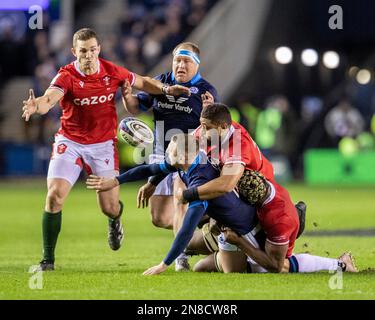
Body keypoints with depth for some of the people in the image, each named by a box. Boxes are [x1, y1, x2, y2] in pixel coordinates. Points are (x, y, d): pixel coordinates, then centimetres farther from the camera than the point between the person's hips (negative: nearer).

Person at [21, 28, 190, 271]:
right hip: (70, 143, -2)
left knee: (109, 207, -1)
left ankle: (115, 220, 41)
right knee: (55, 195, -17)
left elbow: (142, 82, 11)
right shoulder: (66, 76, -17)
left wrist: (166, 89, -7)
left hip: (103, 145, 2)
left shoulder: (112, 71, -6)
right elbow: (49, 98, -36)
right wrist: (36, 106, -59)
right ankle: (48, 260, -6)